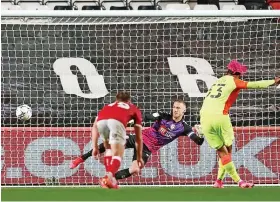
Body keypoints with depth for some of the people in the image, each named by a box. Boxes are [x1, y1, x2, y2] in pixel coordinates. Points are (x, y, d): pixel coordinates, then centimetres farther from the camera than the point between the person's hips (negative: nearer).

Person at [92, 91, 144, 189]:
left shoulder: (107, 107, 43)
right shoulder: (134, 109, 38)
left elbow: (95, 127, 31)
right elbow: (138, 138, 37)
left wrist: (95, 147, 30)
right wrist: (139, 157, 44)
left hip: (101, 121, 3)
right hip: (116, 121, -3)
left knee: (109, 149, 28)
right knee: (117, 155, -2)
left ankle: (109, 176, 15)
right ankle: (109, 177, -28)